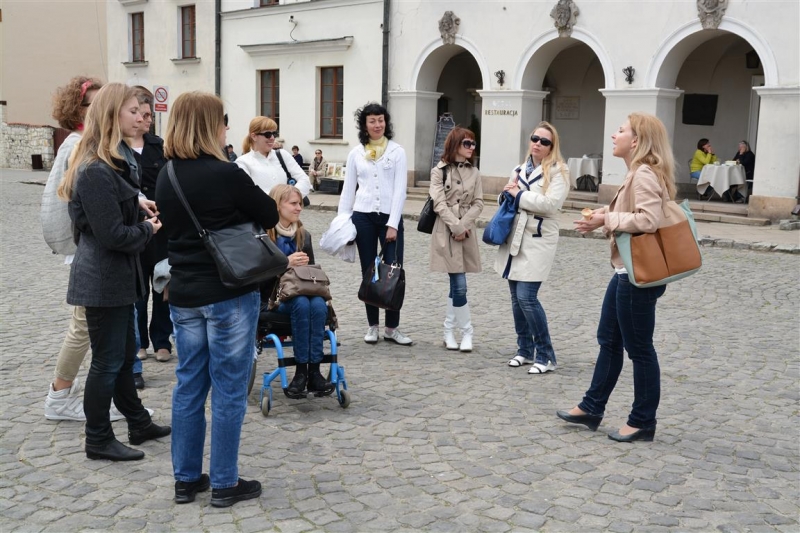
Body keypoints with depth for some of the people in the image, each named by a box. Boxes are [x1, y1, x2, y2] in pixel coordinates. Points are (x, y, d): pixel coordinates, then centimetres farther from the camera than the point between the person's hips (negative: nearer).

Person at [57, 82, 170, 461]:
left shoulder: (115, 161, 10)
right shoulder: (97, 171, -22)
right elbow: (113, 235, -23)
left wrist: (144, 215, 1)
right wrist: (148, 230, -7)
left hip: (115, 276, 10)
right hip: (104, 278, -10)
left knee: (124, 354, 19)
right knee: (107, 361, 2)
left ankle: (139, 424, 32)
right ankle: (98, 441, 16)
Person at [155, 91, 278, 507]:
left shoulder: (165, 177, 4)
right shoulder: (227, 175, -16)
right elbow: (270, 216, -4)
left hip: (183, 293, 6)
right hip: (229, 293, -6)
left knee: (189, 383, 14)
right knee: (229, 388, 3)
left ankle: (186, 479, 22)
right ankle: (225, 484, 12)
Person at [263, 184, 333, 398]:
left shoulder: (303, 235, 16)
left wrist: (304, 266, -4)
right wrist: (285, 263, -18)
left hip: (301, 291, 5)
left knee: (319, 304, -29)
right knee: (301, 304, -35)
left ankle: (313, 370, -30)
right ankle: (301, 370, -28)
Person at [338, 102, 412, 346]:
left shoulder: (397, 151, 1)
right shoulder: (356, 153, 7)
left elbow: (399, 190, -4)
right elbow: (348, 190, 9)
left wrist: (393, 224, -11)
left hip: (390, 218, -2)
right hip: (363, 217, 2)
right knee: (369, 272, 7)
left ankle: (392, 328, 7)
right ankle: (372, 326, 17)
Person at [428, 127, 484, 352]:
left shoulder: (474, 173, 12)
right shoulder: (439, 171, 0)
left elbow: (478, 203, 6)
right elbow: (439, 203, -7)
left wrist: (464, 225, -9)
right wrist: (456, 227, -14)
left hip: (466, 232, 4)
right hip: (446, 232, -4)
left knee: (455, 285, 6)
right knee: (459, 286, -7)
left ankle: (449, 331, 17)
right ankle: (467, 332, 5)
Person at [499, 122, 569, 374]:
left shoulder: (558, 171, -4)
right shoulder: (519, 170, 15)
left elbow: (550, 203, -18)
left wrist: (519, 195, -9)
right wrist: (509, 193, -4)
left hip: (538, 242, -6)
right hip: (515, 240, 7)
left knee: (527, 297, -13)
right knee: (517, 298, 9)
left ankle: (546, 356, -1)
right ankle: (525, 349, 22)